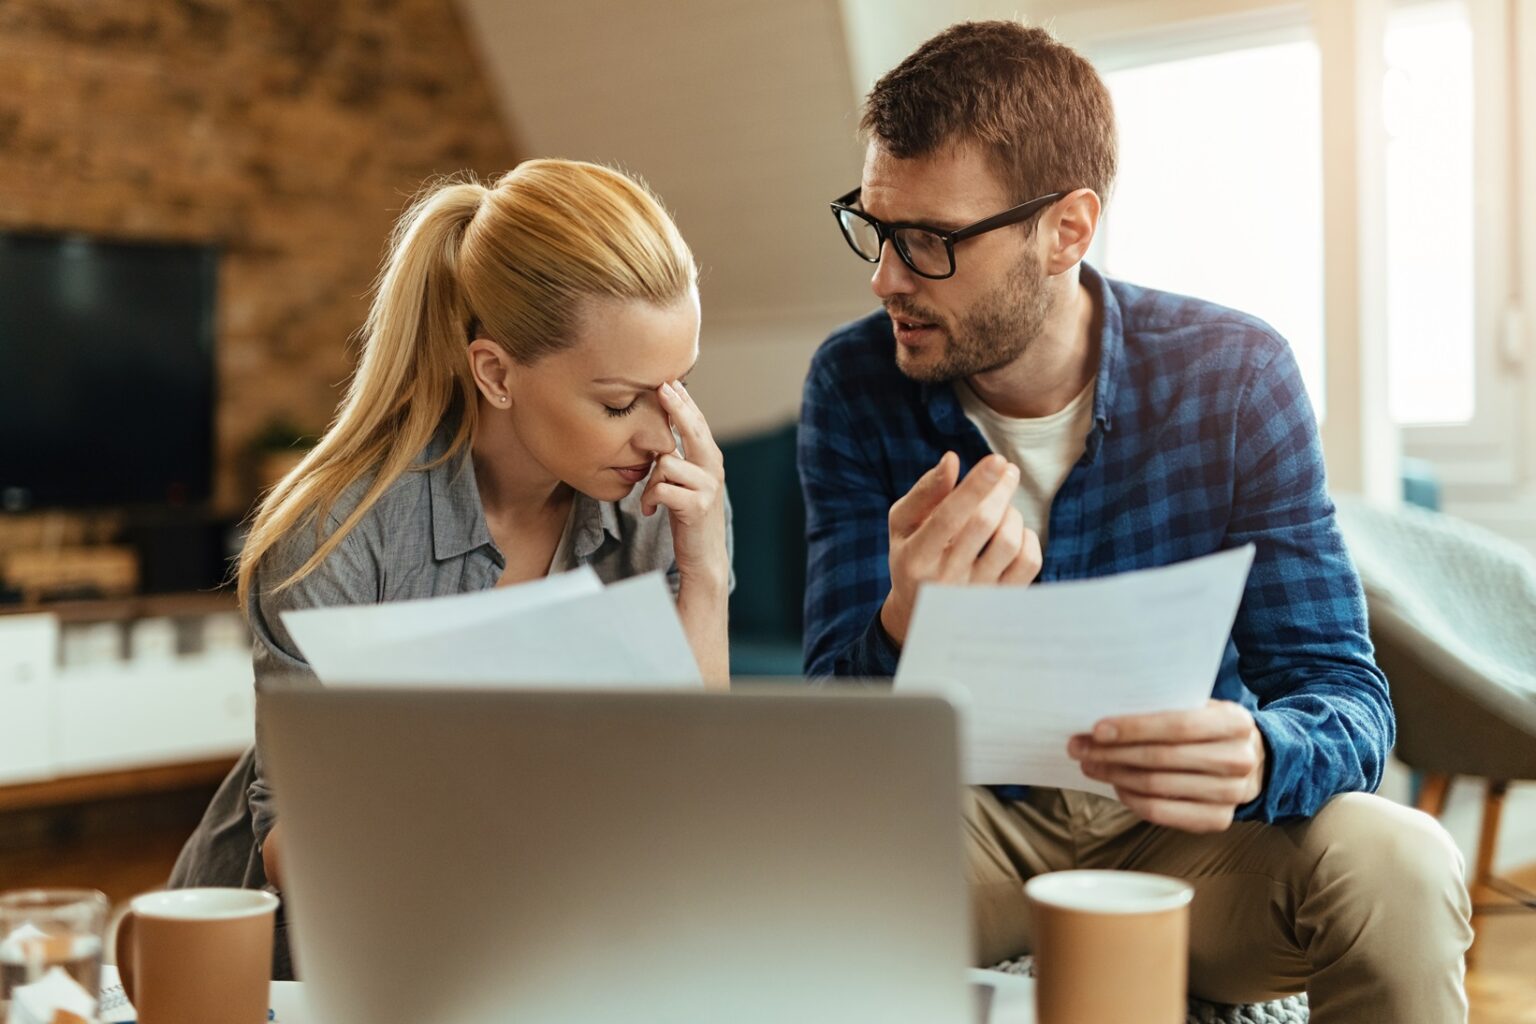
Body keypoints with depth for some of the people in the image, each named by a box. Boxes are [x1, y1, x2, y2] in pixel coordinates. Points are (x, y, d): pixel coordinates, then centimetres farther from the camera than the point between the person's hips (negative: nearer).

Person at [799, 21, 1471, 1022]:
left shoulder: (1234, 375, -12)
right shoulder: (856, 386, -10)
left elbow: (1344, 695, -14)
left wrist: (1255, 758, -40)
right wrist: (907, 631, -38)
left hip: (1184, 827, 0)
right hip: (971, 821, 1)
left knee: (1399, 870, -30)